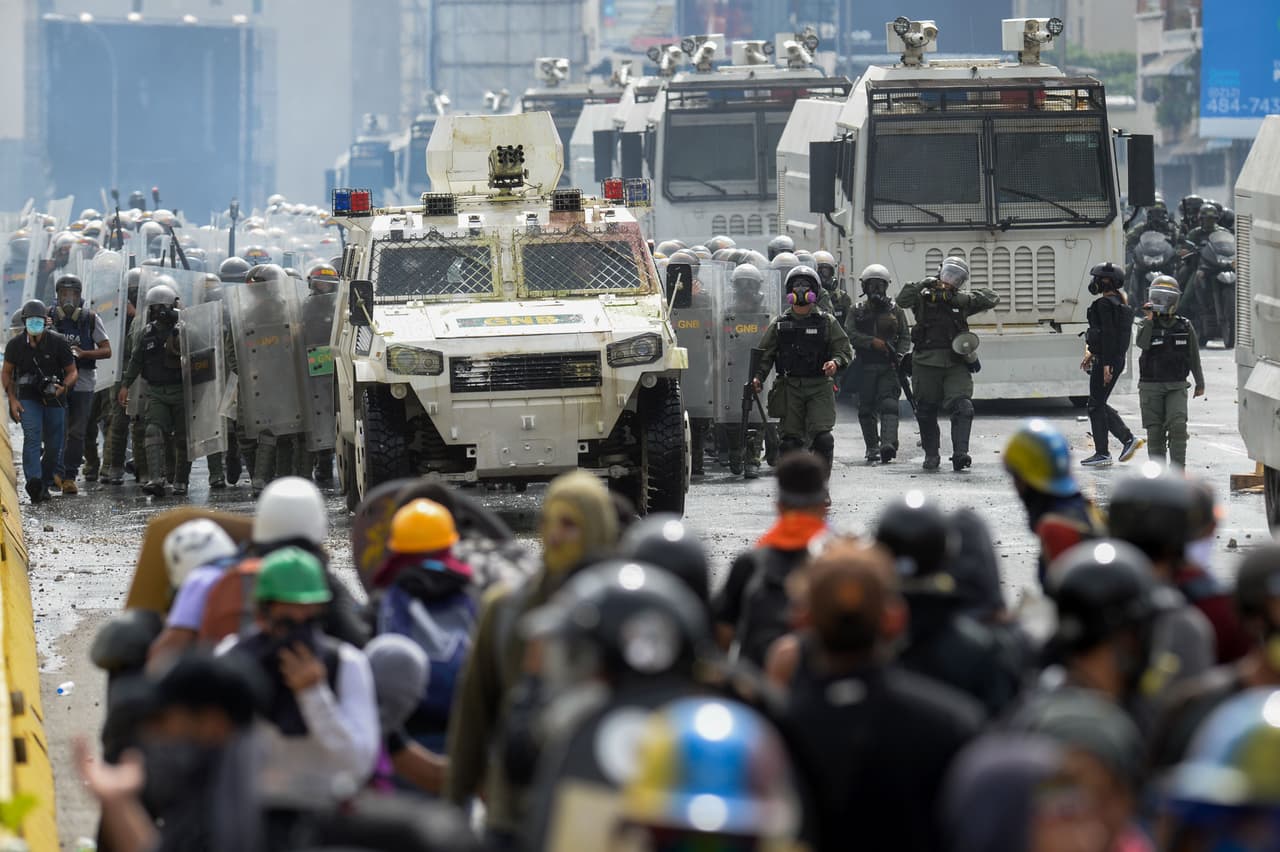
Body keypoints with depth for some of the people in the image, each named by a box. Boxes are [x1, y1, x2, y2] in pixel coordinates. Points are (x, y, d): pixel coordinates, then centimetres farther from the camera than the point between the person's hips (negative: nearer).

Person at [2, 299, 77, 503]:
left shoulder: (58, 342, -9)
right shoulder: (16, 345, -3)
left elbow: (73, 371, -2)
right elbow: (7, 373, 10)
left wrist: (63, 387, -23)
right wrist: (12, 399, -1)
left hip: (54, 400, 1)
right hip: (28, 398, -1)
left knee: (54, 446, 3)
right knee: (32, 435, -22)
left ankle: (45, 484, 22)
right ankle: (34, 481, -35)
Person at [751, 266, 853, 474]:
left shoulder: (827, 322, 7)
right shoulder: (779, 324, 10)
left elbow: (845, 350, 5)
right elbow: (765, 354, 10)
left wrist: (836, 363, -16)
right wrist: (758, 377, -6)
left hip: (819, 387, -1)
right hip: (790, 387, 1)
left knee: (822, 437, -13)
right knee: (789, 440, 0)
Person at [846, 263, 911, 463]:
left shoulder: (895, 311, 11)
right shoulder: (857, 312, 11)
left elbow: (905, 336, 8)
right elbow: (852, 335, -2)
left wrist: (900, 354, -10)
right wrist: (872, 342, -17)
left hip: (889, 366, -2)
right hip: (865, 366, 2)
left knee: (889, 404, -16)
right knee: (867, 409, 3)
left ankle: (888, 444, -28)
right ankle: (872, 448, 11)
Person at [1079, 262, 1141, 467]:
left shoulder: (1105, 304, -15)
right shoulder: (1120, 303, 15)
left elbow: (1109, 335, -21)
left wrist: (1106, 364, -23)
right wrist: (1092, 354, 28)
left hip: (1106, 360, -10)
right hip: (1118, 359, 10)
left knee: (1096, 406, -1)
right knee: (1099, 405, 17)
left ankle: (1102, 454, 1)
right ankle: (1128, 438, 10)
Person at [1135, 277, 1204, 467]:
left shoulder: (1185, 326, 4)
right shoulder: (1147, 325, 1)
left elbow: (1194, 356, 13)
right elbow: (1142, 344, -21)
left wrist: (1200, 383, 20)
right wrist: (1149, 321, -30)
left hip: (1176, 387, 0)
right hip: (1151, 387, 0)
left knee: (1178, 426, -16)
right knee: (1155, 432, 2)